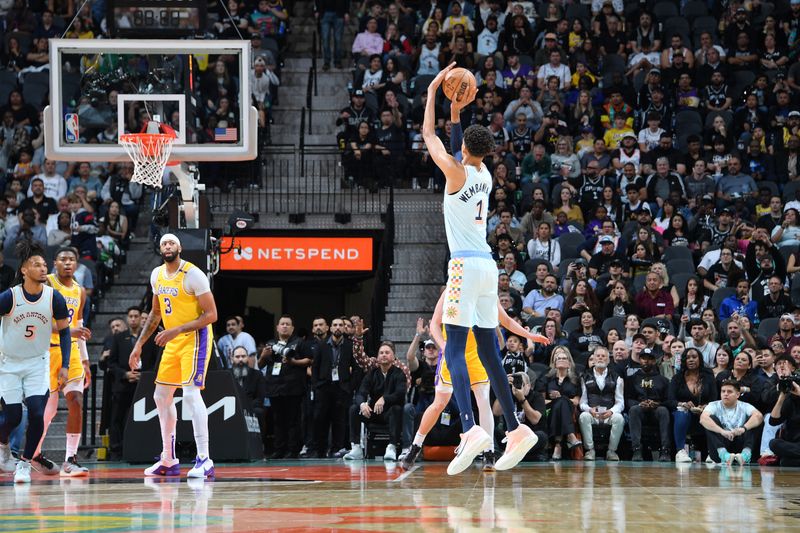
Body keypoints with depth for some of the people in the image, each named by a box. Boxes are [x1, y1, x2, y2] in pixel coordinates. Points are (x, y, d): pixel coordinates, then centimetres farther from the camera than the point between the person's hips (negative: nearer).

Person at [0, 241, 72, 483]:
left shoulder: (54, 297, -10)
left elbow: (64, 331, 1)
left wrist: (65, 366, -4)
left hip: (37, 364, 1)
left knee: (37, 414, -15)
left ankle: (25, 463, 3)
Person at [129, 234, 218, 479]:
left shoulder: (192, 274, -16)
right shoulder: (157, 275, 7)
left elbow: (211, 315, -18)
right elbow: (156, 313, 21)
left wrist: (176, 330, -24)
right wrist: (139, 344, 16)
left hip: (195, 339, -9)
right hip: (173, 342, 9)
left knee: (191, 392, -21)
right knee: (161, 396, 11)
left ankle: (204, 460, -22)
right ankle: (168, 461, 21)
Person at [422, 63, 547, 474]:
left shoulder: (457, 173, -7)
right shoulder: (485, 176, 13)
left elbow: (429, 136, 5)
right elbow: (462, 148, 34)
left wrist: (432, 92, 14)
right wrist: (457, 112, 35)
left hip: (465, 266, -8)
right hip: (487, 266, 8)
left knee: (454, 351, -13)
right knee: (488, 352, 12)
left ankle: (471, 430, -29)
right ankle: (516, 430, 12)